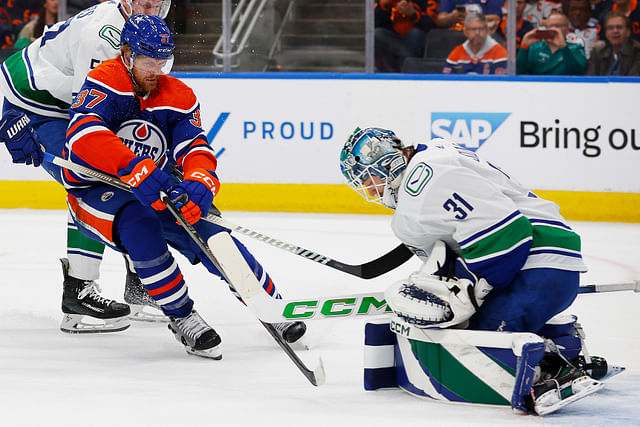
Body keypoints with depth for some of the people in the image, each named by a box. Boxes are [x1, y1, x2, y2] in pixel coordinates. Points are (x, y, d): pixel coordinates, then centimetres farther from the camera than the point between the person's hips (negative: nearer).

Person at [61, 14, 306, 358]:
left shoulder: (178, 97, -2)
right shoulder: (104, 83, -19)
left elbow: (195, 148, -13)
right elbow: (84, 133, -37)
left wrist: (200, 181, -38)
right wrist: (135, 168, -52)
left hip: (159, 189, 5)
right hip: (94, 191, -5)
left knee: (208, 231, -17)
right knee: (139, 223, -35)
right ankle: (181, 318, -22)